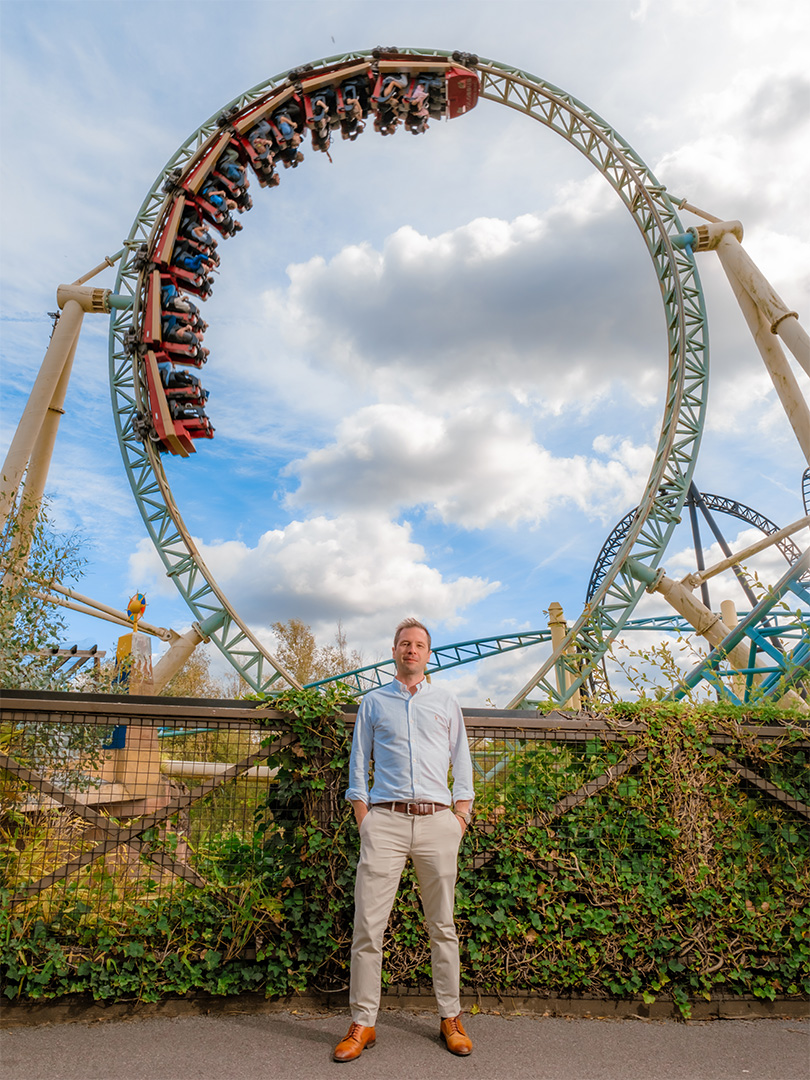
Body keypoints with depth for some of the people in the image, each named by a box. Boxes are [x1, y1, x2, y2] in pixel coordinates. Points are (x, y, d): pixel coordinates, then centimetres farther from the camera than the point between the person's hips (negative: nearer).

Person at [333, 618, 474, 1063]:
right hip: (385, 819, 0)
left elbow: (461, 760, 14)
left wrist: (461, 814, 5)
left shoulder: (446, 702, 14)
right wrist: (361, 812, 2)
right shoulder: (374, 702, 12)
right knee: (368, 924, -1)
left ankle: (451, 1017, 24)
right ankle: (362, 1023, 14)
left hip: (437, 819, 1)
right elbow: (359, 760, 12)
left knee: (442, 925, 9)